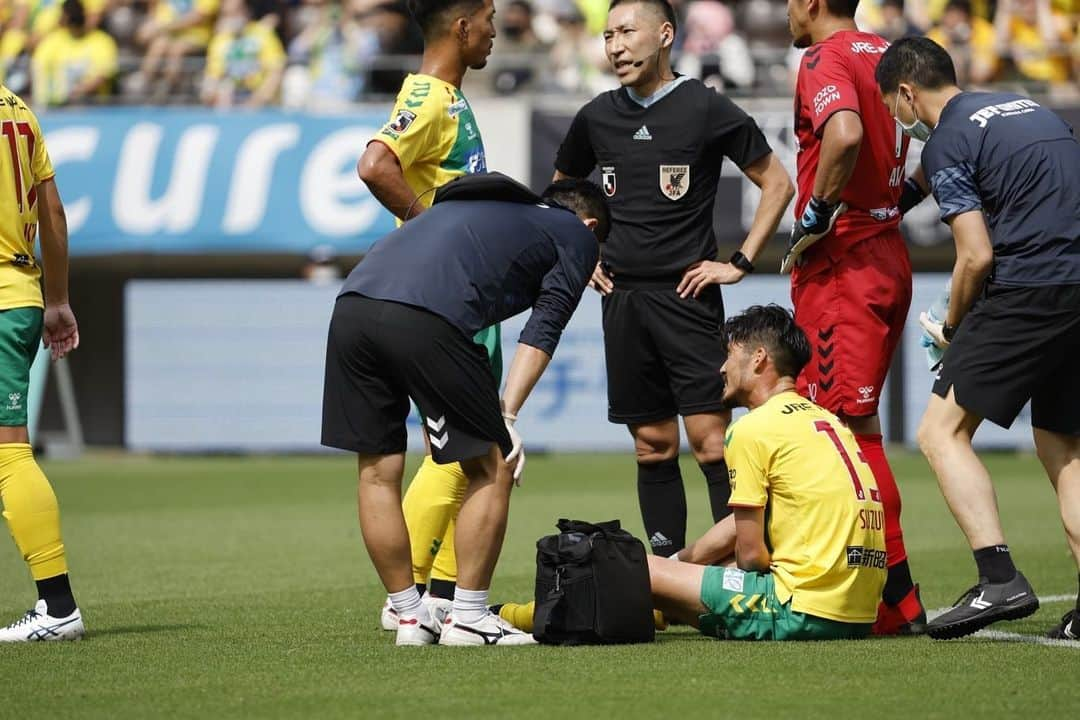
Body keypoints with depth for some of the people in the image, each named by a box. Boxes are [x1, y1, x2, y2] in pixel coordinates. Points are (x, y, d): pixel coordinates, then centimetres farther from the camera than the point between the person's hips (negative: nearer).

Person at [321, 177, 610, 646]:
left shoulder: (486, 206, 39)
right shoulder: (577, 235, 22)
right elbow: (543, 330, 8)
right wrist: (506, 417, 1)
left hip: (351, 306, 6)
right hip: (425, 321, -6)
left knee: (377, 472, 16)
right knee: (491, 469, 9)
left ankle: (410, 618, 21)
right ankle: (468, 618, 9)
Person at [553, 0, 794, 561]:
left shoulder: (706, 109, -5)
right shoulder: (597, 117, 9)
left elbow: (777, 184, 0)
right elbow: (560, 193, 28)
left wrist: (739, 263, -4)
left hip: (687, 294, -5)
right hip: (622, 298, 5)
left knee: (710, 440, -12)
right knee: (653, 446, 7)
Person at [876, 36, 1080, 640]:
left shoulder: (947, 142, -4)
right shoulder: (1031, 109, 21)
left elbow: (977, 256, -11)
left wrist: (953, 330, 6)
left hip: (1028, 292, -8)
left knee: (942, 431, -3)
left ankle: (1000, 578, -17)